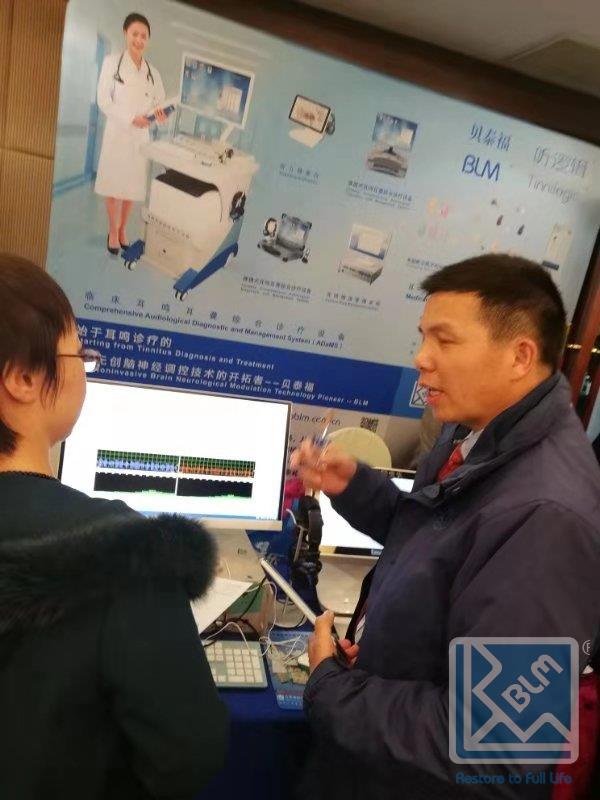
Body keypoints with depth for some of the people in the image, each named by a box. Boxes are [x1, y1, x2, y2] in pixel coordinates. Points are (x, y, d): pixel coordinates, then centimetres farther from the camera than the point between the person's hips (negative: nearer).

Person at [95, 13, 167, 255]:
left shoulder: (152, 71, 8)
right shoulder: (112, 62, -3)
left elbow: (159, 101, 11)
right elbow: (103, 100, -7)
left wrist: (159, 113, -13)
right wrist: (130, 118, -19)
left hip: (141, 135, 3)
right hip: (117, 131, -3)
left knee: (133, 185, 8)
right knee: (113, 184, 0)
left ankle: (123, 229, 23)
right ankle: (113, 231, 14)